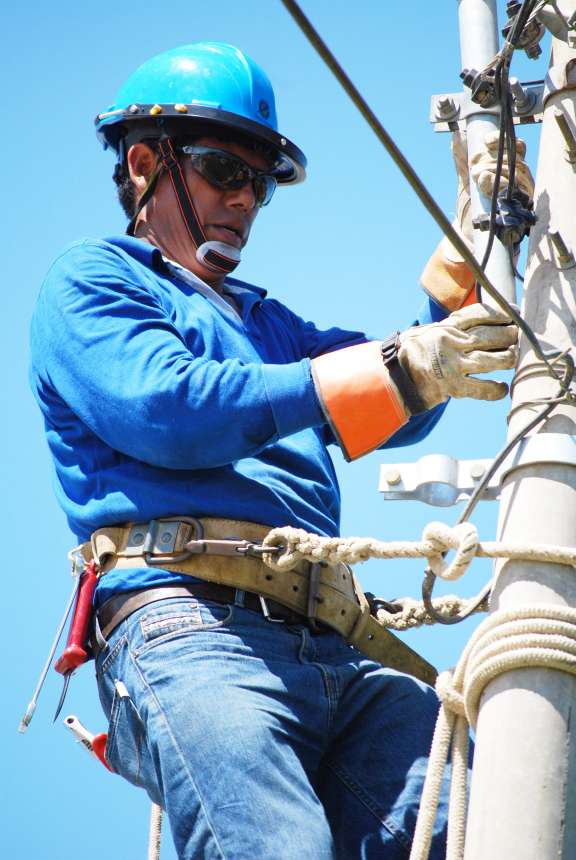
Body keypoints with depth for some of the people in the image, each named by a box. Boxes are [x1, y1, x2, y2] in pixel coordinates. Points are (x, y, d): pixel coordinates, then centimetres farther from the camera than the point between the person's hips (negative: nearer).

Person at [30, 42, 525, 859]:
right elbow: (167, 410, -6)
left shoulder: (266, 322, 38)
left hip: (332, 648, 6)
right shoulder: (90, 281, 15)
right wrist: (400, 369, -11)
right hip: (188, 623, -6)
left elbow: (401, 415, 28)